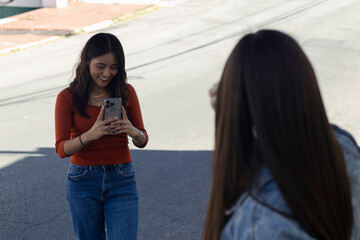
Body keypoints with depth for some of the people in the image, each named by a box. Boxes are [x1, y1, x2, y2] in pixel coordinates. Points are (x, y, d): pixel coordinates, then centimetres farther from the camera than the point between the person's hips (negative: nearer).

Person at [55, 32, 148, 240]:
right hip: (83, 182, 0)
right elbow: (62, 149, -11)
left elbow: (143, 140, 2)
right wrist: (90, 135, -30)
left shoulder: (126, 92, 0)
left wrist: (132, 131, -22)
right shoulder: (68, 98, -5)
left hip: (122, 181, 0)